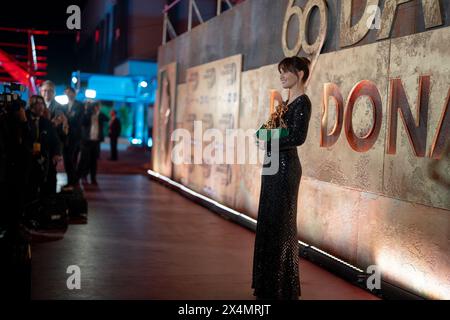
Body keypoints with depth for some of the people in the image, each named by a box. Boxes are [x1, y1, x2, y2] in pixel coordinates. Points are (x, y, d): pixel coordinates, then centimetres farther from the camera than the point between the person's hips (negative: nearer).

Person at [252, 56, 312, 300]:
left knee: (280, 224, -3)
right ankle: (268, 284, 24)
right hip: (273, 165, 10)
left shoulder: (302, 102, -11)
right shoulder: (287, 103, 17)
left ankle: (282, 288, 8)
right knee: (267, 222, 13)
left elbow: (298, 137, -21)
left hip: (285, 167, -10)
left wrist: (269, 142, -12)